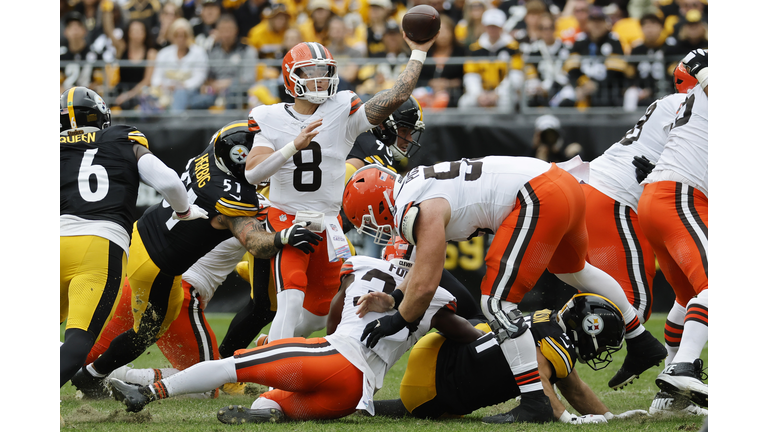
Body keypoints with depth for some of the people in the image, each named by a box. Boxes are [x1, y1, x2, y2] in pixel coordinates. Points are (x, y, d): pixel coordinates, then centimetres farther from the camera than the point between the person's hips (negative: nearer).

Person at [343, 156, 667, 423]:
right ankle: (641, 341, 55)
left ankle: (534, 403, -8)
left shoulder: (420, 211, -13)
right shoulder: (415, 189, 16)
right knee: (572, 270, 36)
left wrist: (397, 321, 3)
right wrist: (393, 299, 18)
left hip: (539, 200, -11)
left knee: (497, 302, -8)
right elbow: (427, 261, 25)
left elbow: (425, 285, -13)